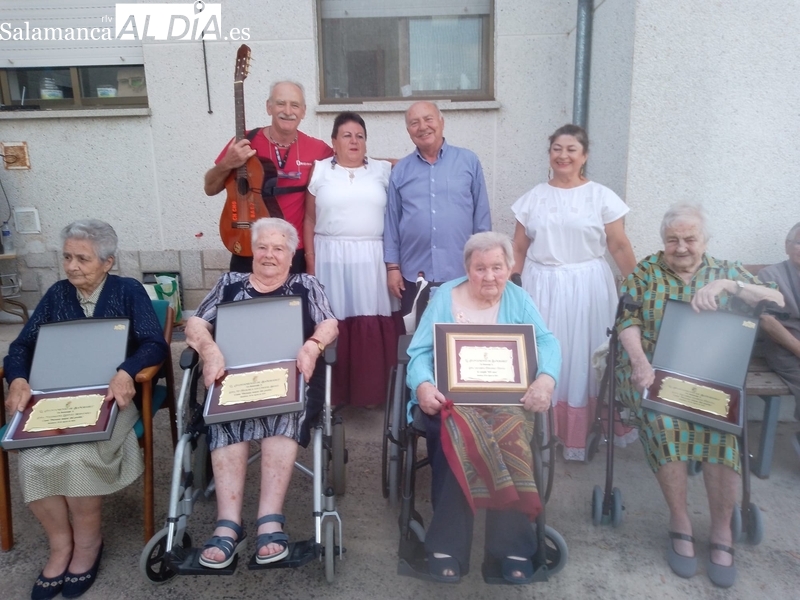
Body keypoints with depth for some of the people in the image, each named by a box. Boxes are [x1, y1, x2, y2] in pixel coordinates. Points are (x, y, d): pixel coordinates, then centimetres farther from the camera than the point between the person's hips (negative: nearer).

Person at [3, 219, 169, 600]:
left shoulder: (128, 291, 1)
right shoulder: (57, 294, 13)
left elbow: (155, 345, -11)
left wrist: (125, 373, -30)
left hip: (111, 396, -3)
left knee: (79, 455, -30)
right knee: (32, 458, -24)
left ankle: (88, 542, -5)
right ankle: (60, 544, -4)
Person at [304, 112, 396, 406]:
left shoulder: (382, 170, 10)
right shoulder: (320, 170, 7)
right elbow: (310, 219, 5)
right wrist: (310, 258, -1)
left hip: (371, 258, 1)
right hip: (331, 258, 0)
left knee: (372, 324, -2)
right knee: (333, 324, -1)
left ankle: (371, 390, 11)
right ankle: (334, 392, 10)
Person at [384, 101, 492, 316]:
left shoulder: (469, 161, 2)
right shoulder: (400, 170, 6)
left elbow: (482, 215, 3)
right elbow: (391, 222, 8)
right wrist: (392, 266, 3)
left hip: (462, 274, -1)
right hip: (414, 275, 1)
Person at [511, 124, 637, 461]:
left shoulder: (601, 197, 1)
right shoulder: (534, 198, 7)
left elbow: (620, 247, 0)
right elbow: (518, 249, 8)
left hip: (587, 287, -1)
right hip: (541, 287, 2)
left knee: (583, 358, 4)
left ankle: (580, 435, 19)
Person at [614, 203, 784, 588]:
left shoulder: (726, 272, 11)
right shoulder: (644, 272, 9)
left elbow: (776, 301, -1)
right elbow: (628, 320, -1)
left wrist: (725, 285, -18)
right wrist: (639, 361, -20)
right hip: (653, 370, -1)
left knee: (721, 424, -29)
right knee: (664, 419, -31)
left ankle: (722, 529, -13)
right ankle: (679, 521, -14)